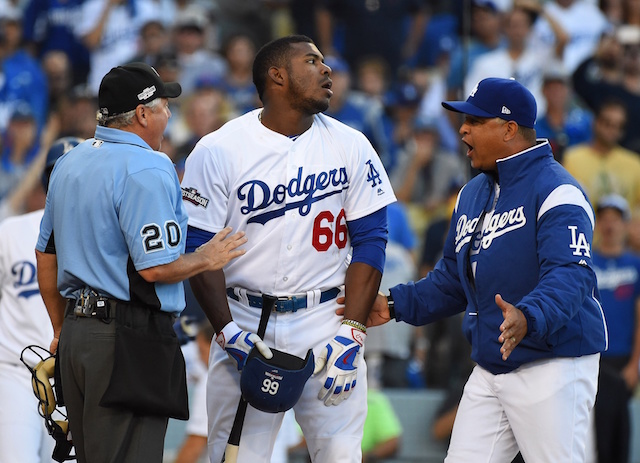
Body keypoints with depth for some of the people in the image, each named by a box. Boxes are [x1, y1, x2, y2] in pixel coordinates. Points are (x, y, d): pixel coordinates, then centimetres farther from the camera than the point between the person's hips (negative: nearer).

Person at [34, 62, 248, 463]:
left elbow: (46, 254, 20)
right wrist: (209, 259, -1)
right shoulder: (148, 169, -14)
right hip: (131, 339, -9)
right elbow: (156, 267, -19)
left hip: (76, 332, 9)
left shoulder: (69, 163, 14)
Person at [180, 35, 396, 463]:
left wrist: (351, 332, -7)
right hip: (244, 321, -2)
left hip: (327, 320, 2)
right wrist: (229, 332, -14)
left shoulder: (351, 147, 4)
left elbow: (370, 242, 3)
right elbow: (198, 251, -4)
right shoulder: (218, 151, -3)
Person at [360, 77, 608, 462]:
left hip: (553, 366, -9)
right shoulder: (472, 194, 16)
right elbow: (453, 280, 24)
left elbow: (570, 276, -27)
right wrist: (396, 305, 12)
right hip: (489, 370, 9)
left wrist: (528, 318, -45)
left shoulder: (557, 191, -14)